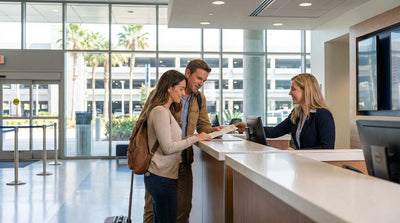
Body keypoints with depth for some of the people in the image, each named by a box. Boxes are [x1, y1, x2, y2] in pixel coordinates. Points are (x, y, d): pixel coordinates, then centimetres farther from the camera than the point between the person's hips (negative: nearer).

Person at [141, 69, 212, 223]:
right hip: (162, 177, -10)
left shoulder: (166, 111, 17)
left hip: (160, 176, 10)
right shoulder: (160, 111, -15)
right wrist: (195, 138, -14)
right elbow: (167, 148, -20)